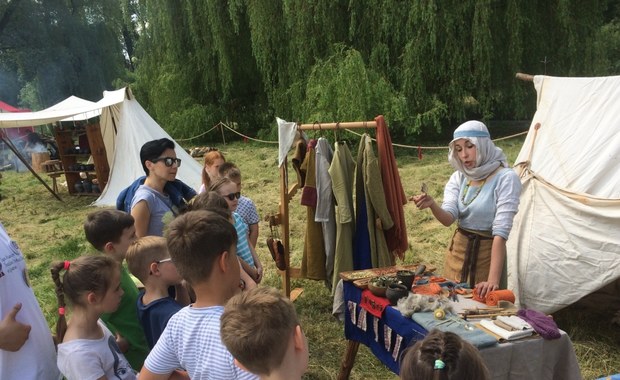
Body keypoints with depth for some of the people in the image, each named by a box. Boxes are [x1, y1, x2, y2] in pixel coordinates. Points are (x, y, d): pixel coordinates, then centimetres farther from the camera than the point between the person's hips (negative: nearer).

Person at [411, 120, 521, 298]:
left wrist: (493, 279, -30)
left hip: (488, 253, -5)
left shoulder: (505, 178, -15)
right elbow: (448, 218, -12)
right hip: (458, 251, 5)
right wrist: (432, 205, -34)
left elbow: (501, 231, -23)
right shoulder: (458, 177, 1)